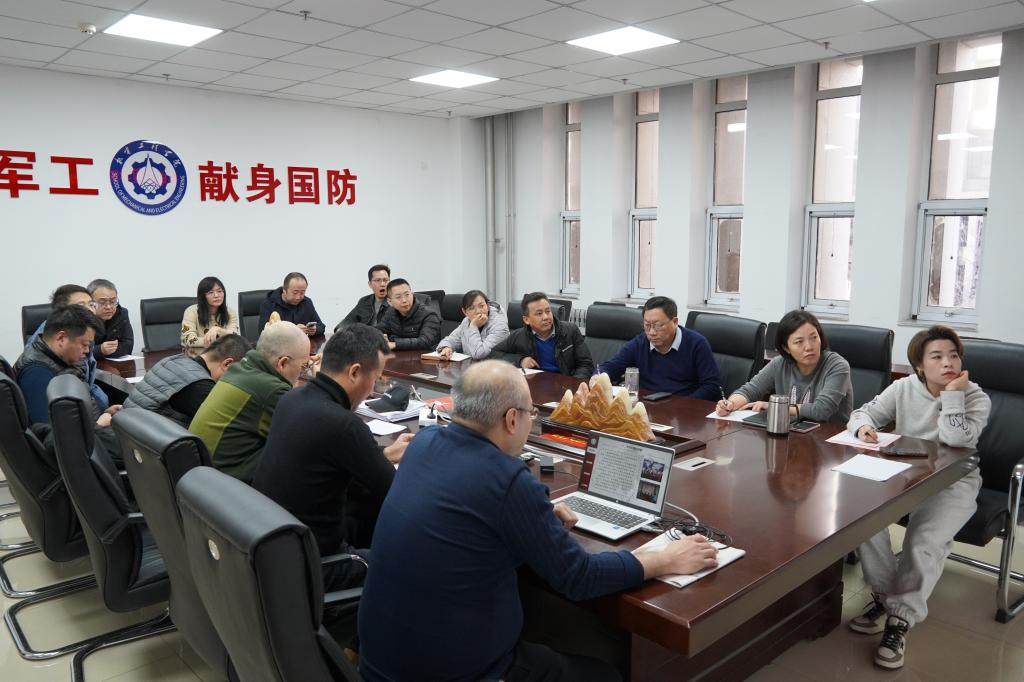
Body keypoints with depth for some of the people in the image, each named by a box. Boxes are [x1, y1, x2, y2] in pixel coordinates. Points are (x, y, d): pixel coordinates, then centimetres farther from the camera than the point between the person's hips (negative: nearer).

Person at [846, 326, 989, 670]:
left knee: (923, 541, -29)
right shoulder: (903, 388, -1)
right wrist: (863, 427, -21)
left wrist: (952, 393, -23)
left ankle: (900, 619, -17)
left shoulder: (976, 398, -9)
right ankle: (884, 594, -4)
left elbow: (956, 441, -24)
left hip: (953, 483, -3)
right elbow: (863, 412, 3)